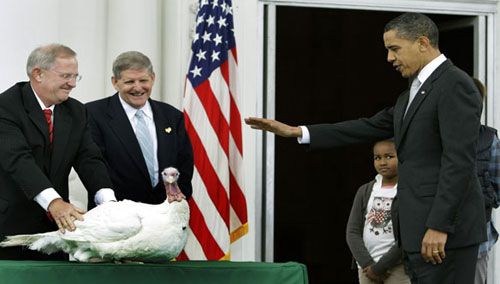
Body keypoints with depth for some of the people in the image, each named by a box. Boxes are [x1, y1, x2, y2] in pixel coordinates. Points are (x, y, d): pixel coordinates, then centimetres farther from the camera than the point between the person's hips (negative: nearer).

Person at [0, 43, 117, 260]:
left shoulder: (76, 112, 9)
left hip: (56, 223, 5)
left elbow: (88, 159, 0)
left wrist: (108, 201, -20)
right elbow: (17, 159, -24)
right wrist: (53, 201, -38)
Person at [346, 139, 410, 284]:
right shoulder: (365, 191, 11)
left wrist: (379, 267, -11)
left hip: (397, 265, -5)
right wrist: (367, 264, -9)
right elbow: (352, 233, 6)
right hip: (367, 268, 5)